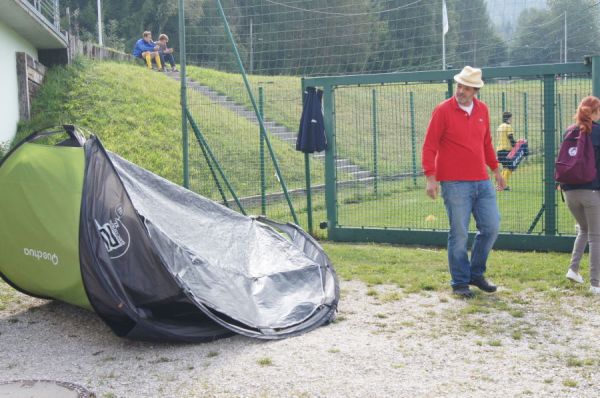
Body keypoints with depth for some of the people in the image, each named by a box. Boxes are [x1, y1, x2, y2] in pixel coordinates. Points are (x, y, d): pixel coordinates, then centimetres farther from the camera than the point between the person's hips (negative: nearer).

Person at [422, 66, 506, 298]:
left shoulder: (482, 110, 10)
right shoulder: (443, 111, -6)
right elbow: (429, 147, -8)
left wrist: (496, 170, 22)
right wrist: (430, 178, -16)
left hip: (482, 182, 6)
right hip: (454, 183, -6)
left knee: (491, 227, 7)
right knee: (459, 234, -1)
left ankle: (476, 273, 24)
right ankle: (460, 282, 12)